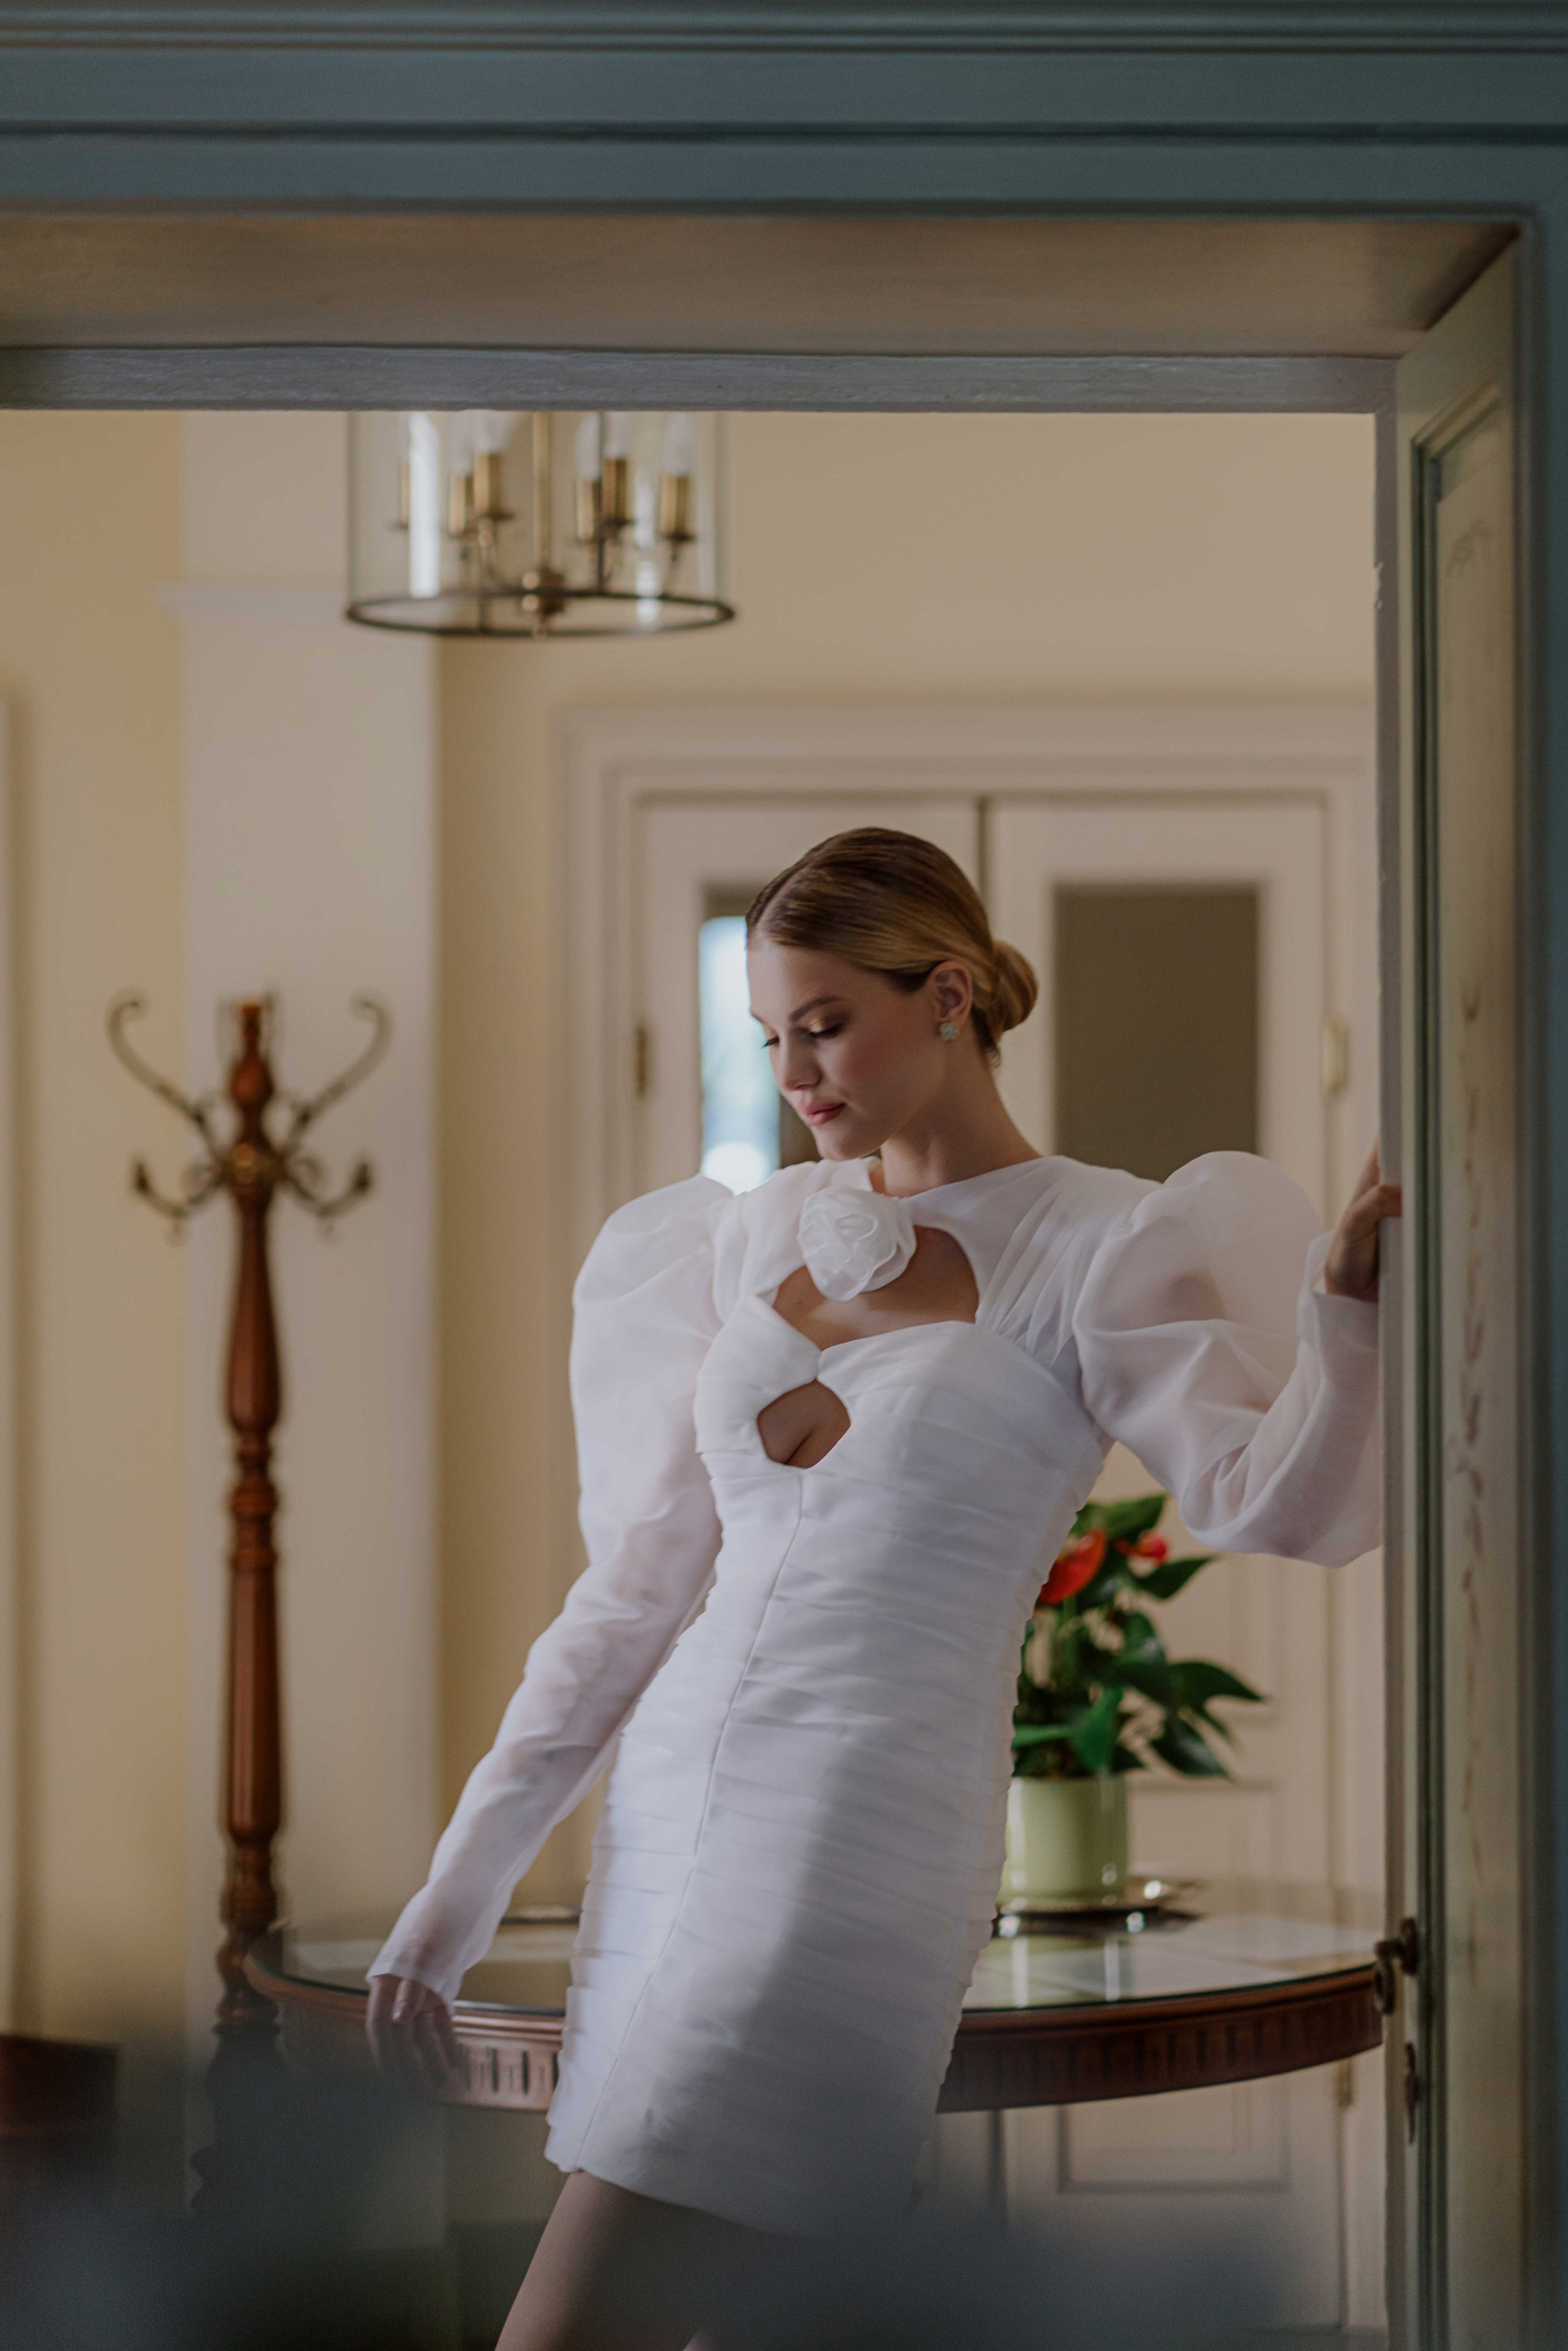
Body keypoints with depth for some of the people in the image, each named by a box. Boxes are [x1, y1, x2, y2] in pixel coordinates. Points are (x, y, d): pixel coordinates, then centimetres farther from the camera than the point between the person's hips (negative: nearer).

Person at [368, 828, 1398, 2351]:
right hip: (664, 1819, 6)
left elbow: (1276, 1507, -17)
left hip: (864, 1855, -6)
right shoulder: (751, 1237, 14)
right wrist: (460, 1886, 14)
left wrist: (1348, 1301, -34)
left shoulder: (1099, 1247, -2)